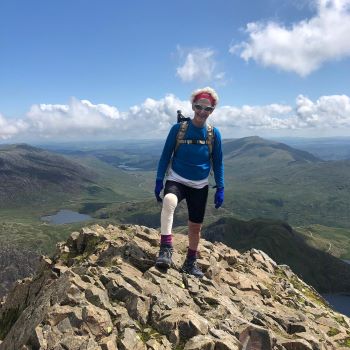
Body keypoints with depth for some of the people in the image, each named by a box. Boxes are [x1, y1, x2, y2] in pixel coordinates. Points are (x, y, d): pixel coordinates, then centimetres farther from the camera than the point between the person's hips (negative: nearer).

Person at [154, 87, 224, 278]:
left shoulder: (214, 133, -2)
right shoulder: (178, 128, -8)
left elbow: (217, 162, 4)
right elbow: (165, 155, -2)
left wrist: (220, 188, 0)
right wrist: (159, 181, -6)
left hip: (200, 186, 3)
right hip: (176, 180, -2)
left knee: (195, 226, 10)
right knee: (169, 200, -37)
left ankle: (190, 263, 30)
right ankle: (166, 249, -32)